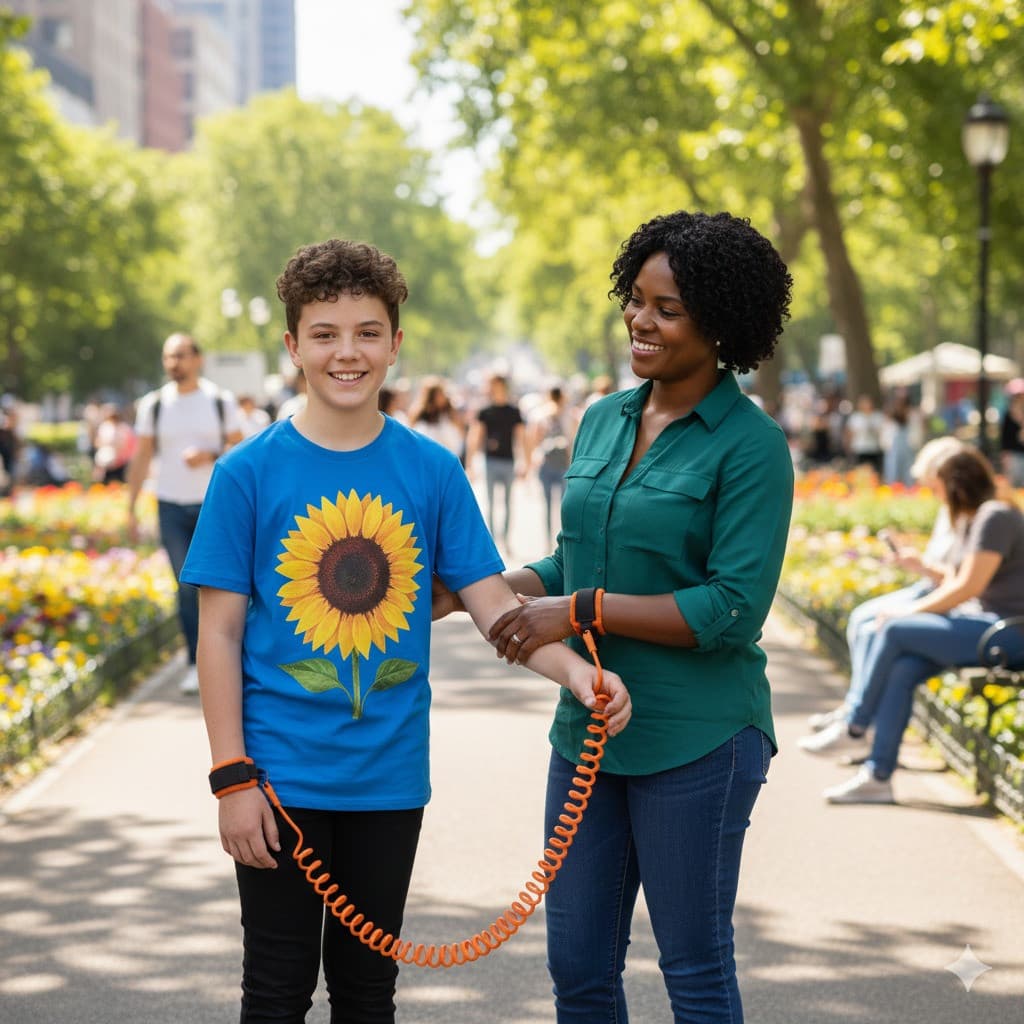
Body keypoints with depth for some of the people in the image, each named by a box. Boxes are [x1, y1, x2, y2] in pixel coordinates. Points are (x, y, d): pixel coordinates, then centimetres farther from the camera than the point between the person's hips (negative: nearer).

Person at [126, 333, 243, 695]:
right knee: (186, 586, 0)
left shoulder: (220, 401, 1)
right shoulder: (153, 404, 5)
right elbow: (141, 457, 8)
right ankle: (197, 663, 6)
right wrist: (131, 507, 5)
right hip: (172, 506, 1)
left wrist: (210, 455, -15)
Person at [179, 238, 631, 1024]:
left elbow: (491, 602, -3)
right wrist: (232, 776, -9)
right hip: (283, 773, -2)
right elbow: (220, 633, -5)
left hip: (389, 776, 2)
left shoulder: (432, 470, 0)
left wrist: (572, 668, -22)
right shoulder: (249, 472, -6)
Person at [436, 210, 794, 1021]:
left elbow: (733, 610, -19)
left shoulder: (751, 445, -12)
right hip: (589, 730, 7)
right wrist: (466, 591, 5)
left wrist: (582, 611, -20)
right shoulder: (603, 421, 9)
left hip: (696, 740, -7)